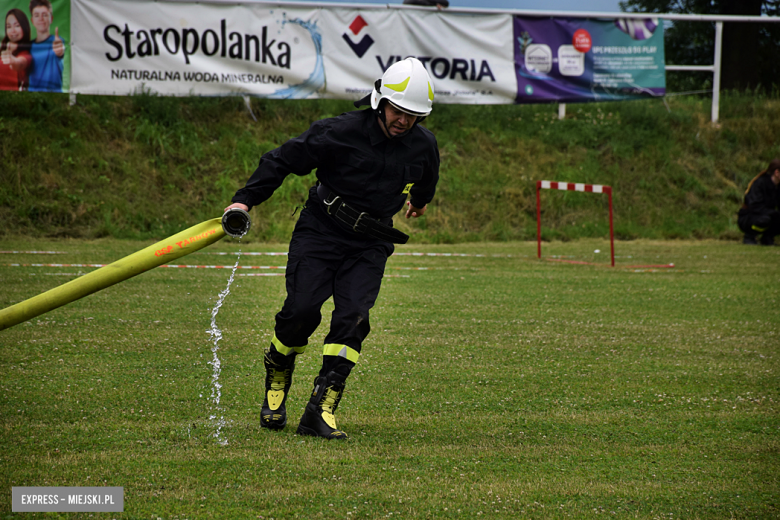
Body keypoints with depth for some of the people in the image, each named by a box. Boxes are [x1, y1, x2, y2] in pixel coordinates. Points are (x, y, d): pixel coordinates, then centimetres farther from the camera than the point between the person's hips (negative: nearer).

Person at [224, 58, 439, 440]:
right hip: (320, 232, -3)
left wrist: (420, 201, 43)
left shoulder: (423, 145, -3)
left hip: (370, 244, 3)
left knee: (352, 317, -15)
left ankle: (320, 411, -15)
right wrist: (246, 199, -15)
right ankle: (277, 378, 17)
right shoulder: (340, 133, -17)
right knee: (301, 310, -14)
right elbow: (283, 160, -10)